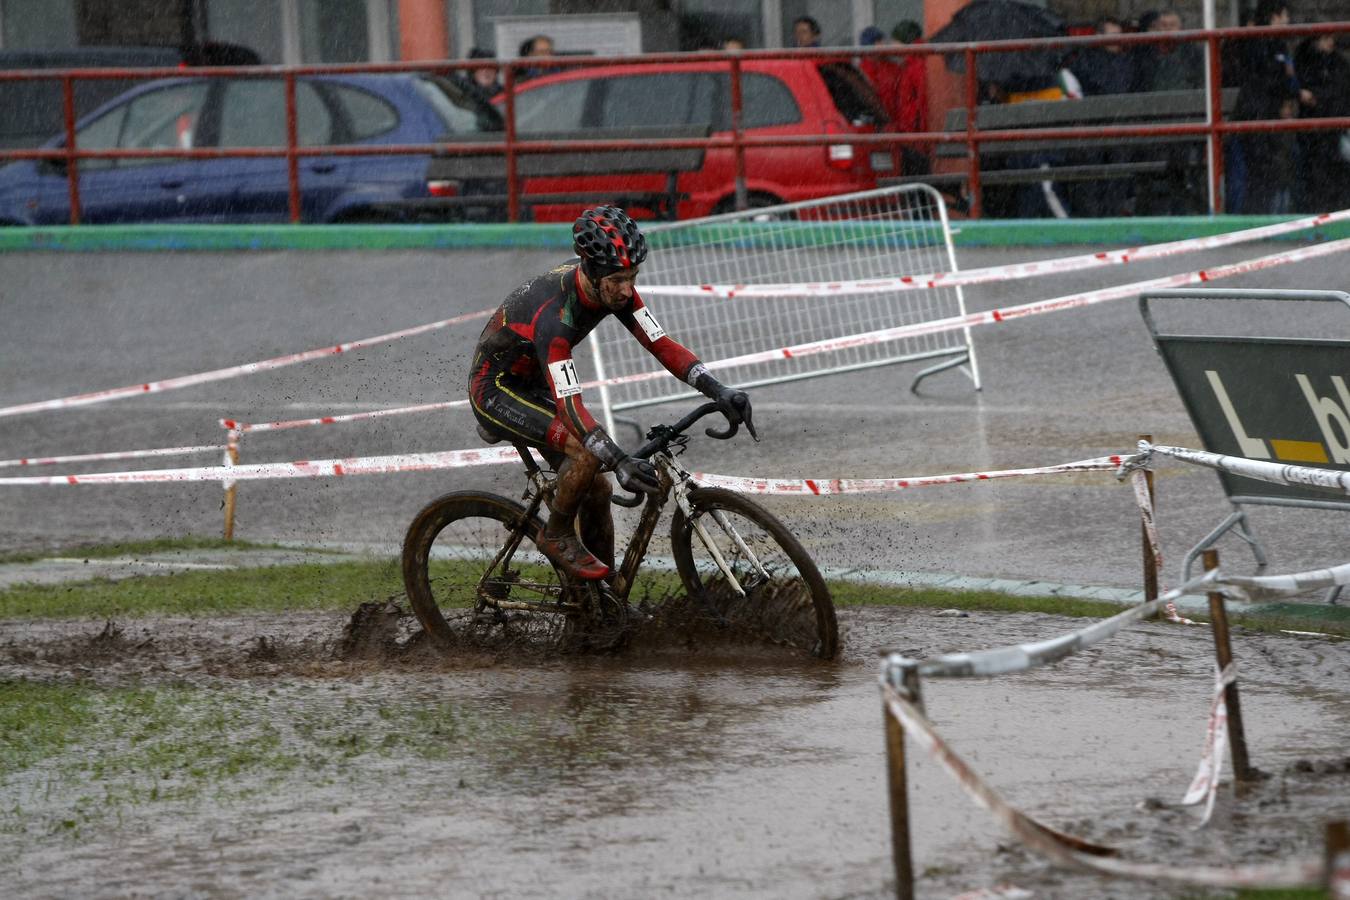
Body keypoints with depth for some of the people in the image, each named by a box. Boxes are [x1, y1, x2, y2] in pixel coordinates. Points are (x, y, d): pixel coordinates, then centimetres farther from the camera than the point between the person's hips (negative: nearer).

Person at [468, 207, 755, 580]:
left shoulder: (613, 288, -15)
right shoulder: (554, 313, -38)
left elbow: (660, 344, -14)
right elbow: (569, 406, -44)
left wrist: (718, 391, -28)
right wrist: (619, 461, -54)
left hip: (532, 387, 8)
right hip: (494, 390, -8)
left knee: (598, 490, 1)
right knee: (588, 450, -30)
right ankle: (557, 536, -7)